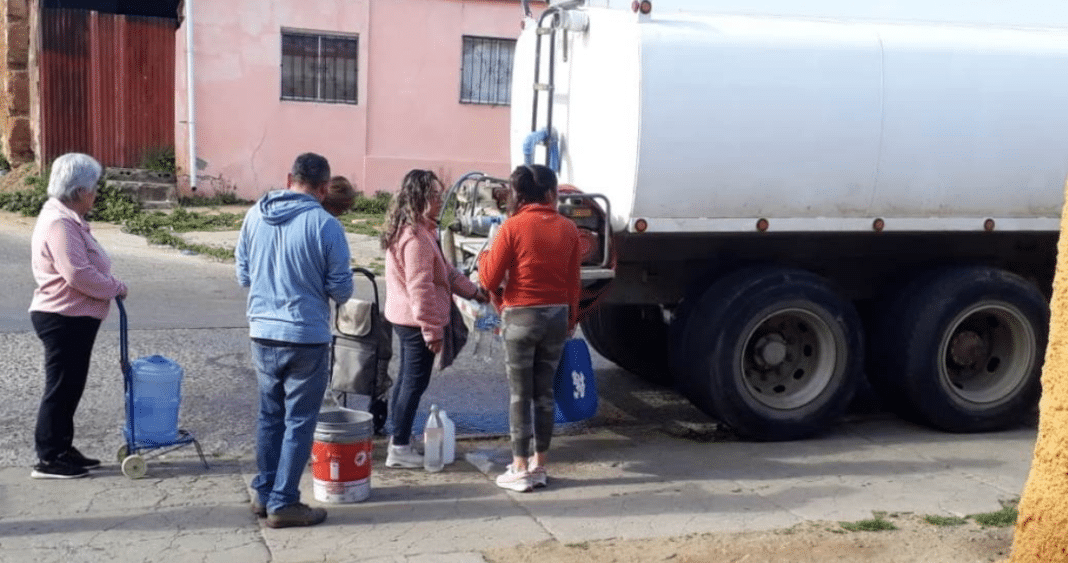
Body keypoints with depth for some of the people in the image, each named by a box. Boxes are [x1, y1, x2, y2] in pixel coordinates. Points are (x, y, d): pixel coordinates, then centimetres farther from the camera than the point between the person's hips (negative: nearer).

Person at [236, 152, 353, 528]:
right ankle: (283, 503, 10)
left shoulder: (255, 215, -1)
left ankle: (264, 493, 27)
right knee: (299, 422, 6)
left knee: (270, 416, 19)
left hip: (262, 332, 5)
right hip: (307, 336, -5)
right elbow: (342, 289, -9)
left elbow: (243, 274, 8)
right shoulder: (325, 224, -15)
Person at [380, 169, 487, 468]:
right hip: (417, 320, -11)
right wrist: (432, 330, -22)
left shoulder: (421, 231, 12)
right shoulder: (416, 238, -22)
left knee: (406, 378, 18)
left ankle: (399, 440, 28)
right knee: (415, 382, -2)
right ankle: (399, 448, 5)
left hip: (406, 319, 11)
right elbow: (420, 288, -24)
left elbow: (445, 270, 19)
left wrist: (473, 291, 15)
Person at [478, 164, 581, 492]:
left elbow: (490, 280, -8)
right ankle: (540, 466, 18)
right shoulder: (568, 229, 0)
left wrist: (485, 256, 13)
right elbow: (573, 281, 5)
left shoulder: (513, 227, -11)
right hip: (556, 316, 4)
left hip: (521, 317, -4)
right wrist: (572, 318, 18)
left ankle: (520, 470, 6)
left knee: (520, 394, 3)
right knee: (545, 392, 12)